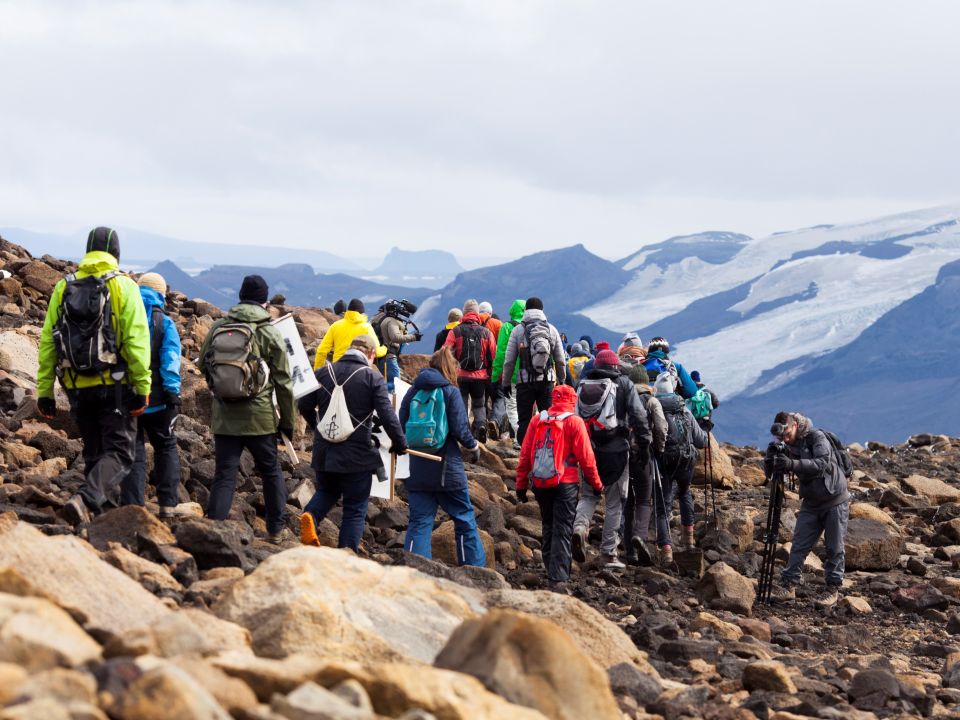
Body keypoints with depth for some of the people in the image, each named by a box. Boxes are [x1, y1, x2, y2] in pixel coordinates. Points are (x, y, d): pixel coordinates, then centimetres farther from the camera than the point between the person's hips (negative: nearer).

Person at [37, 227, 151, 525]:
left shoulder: (63, 287, 8)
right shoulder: (123, 286, -4)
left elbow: (47, 342, 7)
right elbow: (137, 340, -12)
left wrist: (45, 391, 11)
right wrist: (143, 387, -9)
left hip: (77, 388, 4)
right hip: (115, 385, -4)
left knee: (94, 453, 17)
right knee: (119, 453, -3)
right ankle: (85, 500, -27)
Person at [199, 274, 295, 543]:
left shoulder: (217, 327, 2)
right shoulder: (270, 333, -5)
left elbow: (202, 364, 12)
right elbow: (283, 382, -3)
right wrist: (288, 420, 5)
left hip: (224, 417, 2)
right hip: (260, 417, -2)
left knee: (224, 475, 5)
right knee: (271, 472, 15)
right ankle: (276, 530, 22)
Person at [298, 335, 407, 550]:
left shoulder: (323, 372, 3)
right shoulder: (373, 378, -9)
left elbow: (304, 406, 9)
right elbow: (387, 415, -13)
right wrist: (399, 443, 1)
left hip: (324, 451, 4)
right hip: (357, 455, -4)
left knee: (326, 491, 27)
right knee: (355, 508, 8)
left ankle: (311, 515, -3)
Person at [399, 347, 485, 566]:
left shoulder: (412, 392, 5)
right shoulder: (450, 392, -7)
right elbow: (460, 430, -11)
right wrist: (474, 447, 6)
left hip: (418, 470, 3)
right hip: (447, 468, -3)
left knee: (419, 523, 5)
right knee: (464, 519, 9)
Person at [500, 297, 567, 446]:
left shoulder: (518, 330, 0)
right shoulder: (552, 330, 6)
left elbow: (509, 360, -1)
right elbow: (561, 361, 9)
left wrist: (505, 382, 7)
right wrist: (561, 380, 19)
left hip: (525, 381, -2)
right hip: (547, 380, 2)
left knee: (524, 421, 3)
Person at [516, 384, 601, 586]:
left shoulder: (537, 420, 3)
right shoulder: (575, 422, -7)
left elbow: (525, 454, 4)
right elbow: (586, 457, -7)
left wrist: (521, 484, 11)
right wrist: (596, 483, 5)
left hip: (540, 484, 4)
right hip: (565, 484, -4)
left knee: (548, 525, 19)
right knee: (562, 529, 0)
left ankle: (550, 567, 26)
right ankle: (559, 574, -6)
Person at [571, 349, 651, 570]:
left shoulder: (583, 384, 10)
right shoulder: (623, 383, 0)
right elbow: (638, 414, -7)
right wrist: (644, 442, 1)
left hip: (587, 450, 3)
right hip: (616, 450, -3)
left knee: (588, 495, 16)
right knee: (614, 503, 5)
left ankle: (579, 526, -14)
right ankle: (608, 553, 5)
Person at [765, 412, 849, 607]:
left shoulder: (816, 437, -18)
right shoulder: (787, 446, -2)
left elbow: (822, 464, -33)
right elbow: (770, 472, -7)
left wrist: (793, 463, -44)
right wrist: (771, 456, -28)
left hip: (835, 501, -5)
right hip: (811, 502, 5)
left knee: (834, 548, 1)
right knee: (799, 545, -2)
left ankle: (833, 588, 11)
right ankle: (789, 586, -1)